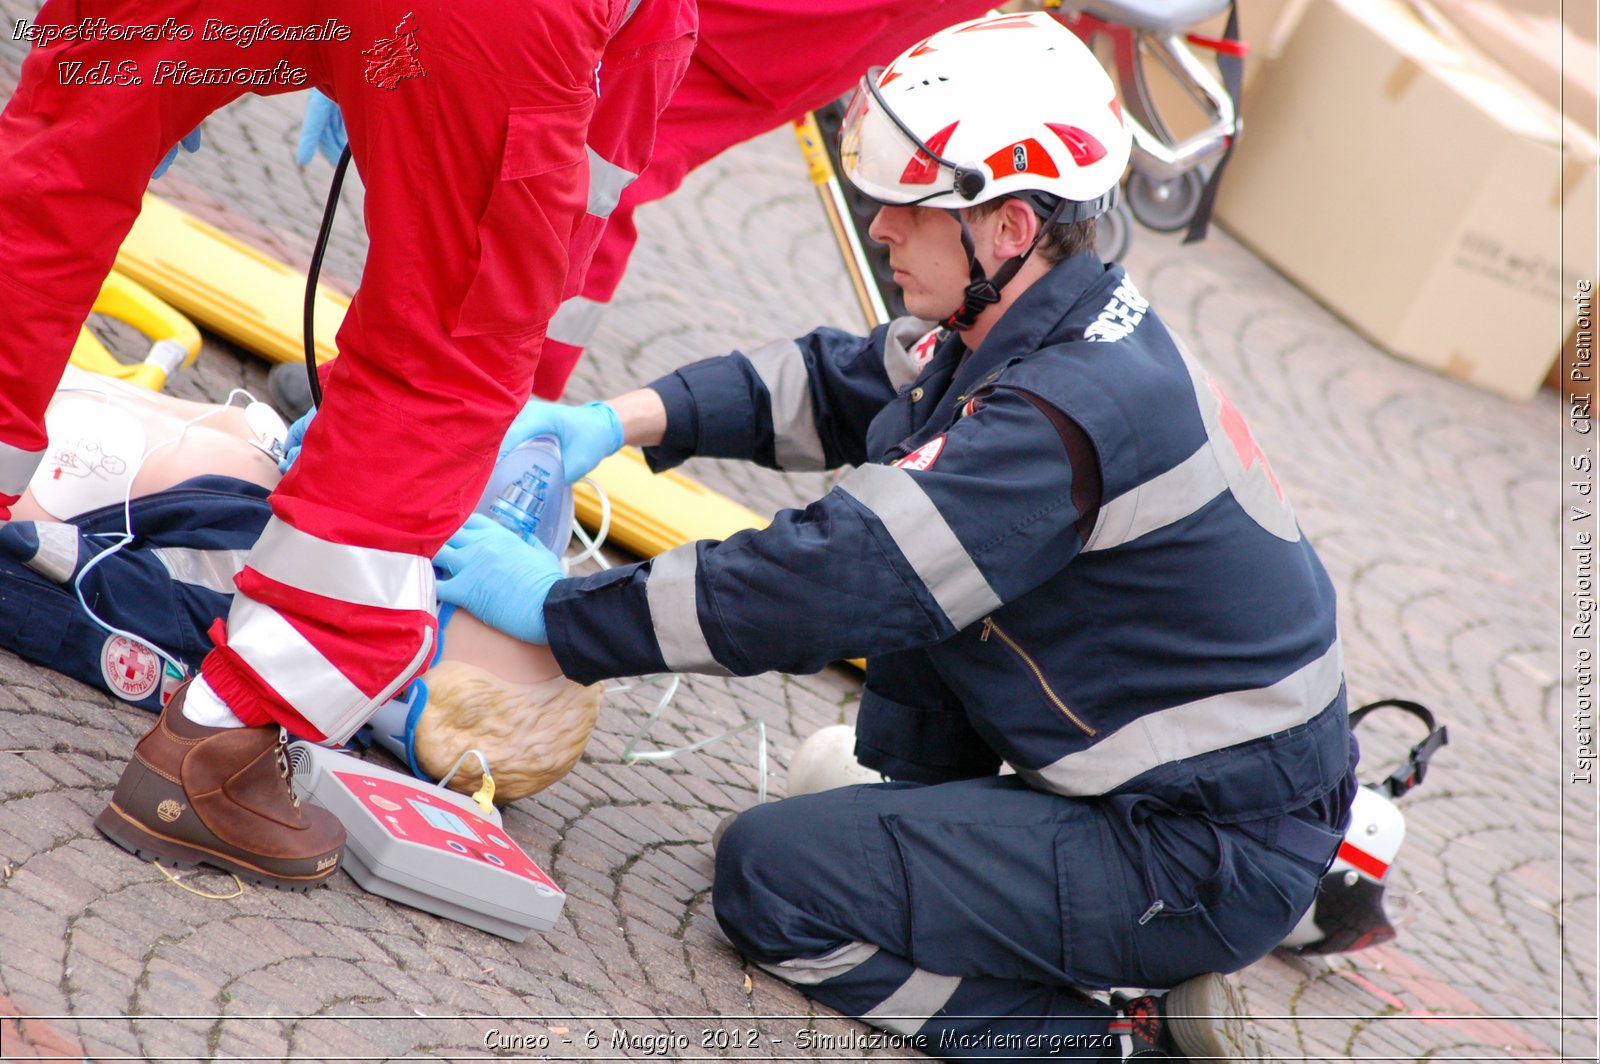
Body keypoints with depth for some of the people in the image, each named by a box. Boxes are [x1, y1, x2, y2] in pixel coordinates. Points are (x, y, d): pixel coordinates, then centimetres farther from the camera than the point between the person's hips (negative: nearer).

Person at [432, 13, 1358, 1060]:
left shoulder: (1074, 413, -27)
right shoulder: (1040, 332, 3)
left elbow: (829, 582, -29)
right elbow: (833, 386, 16)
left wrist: (555, 607, -20)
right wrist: (618, 421, 3)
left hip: (1211, 866, -10)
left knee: (771, 874, -11)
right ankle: (923, 824, 21)